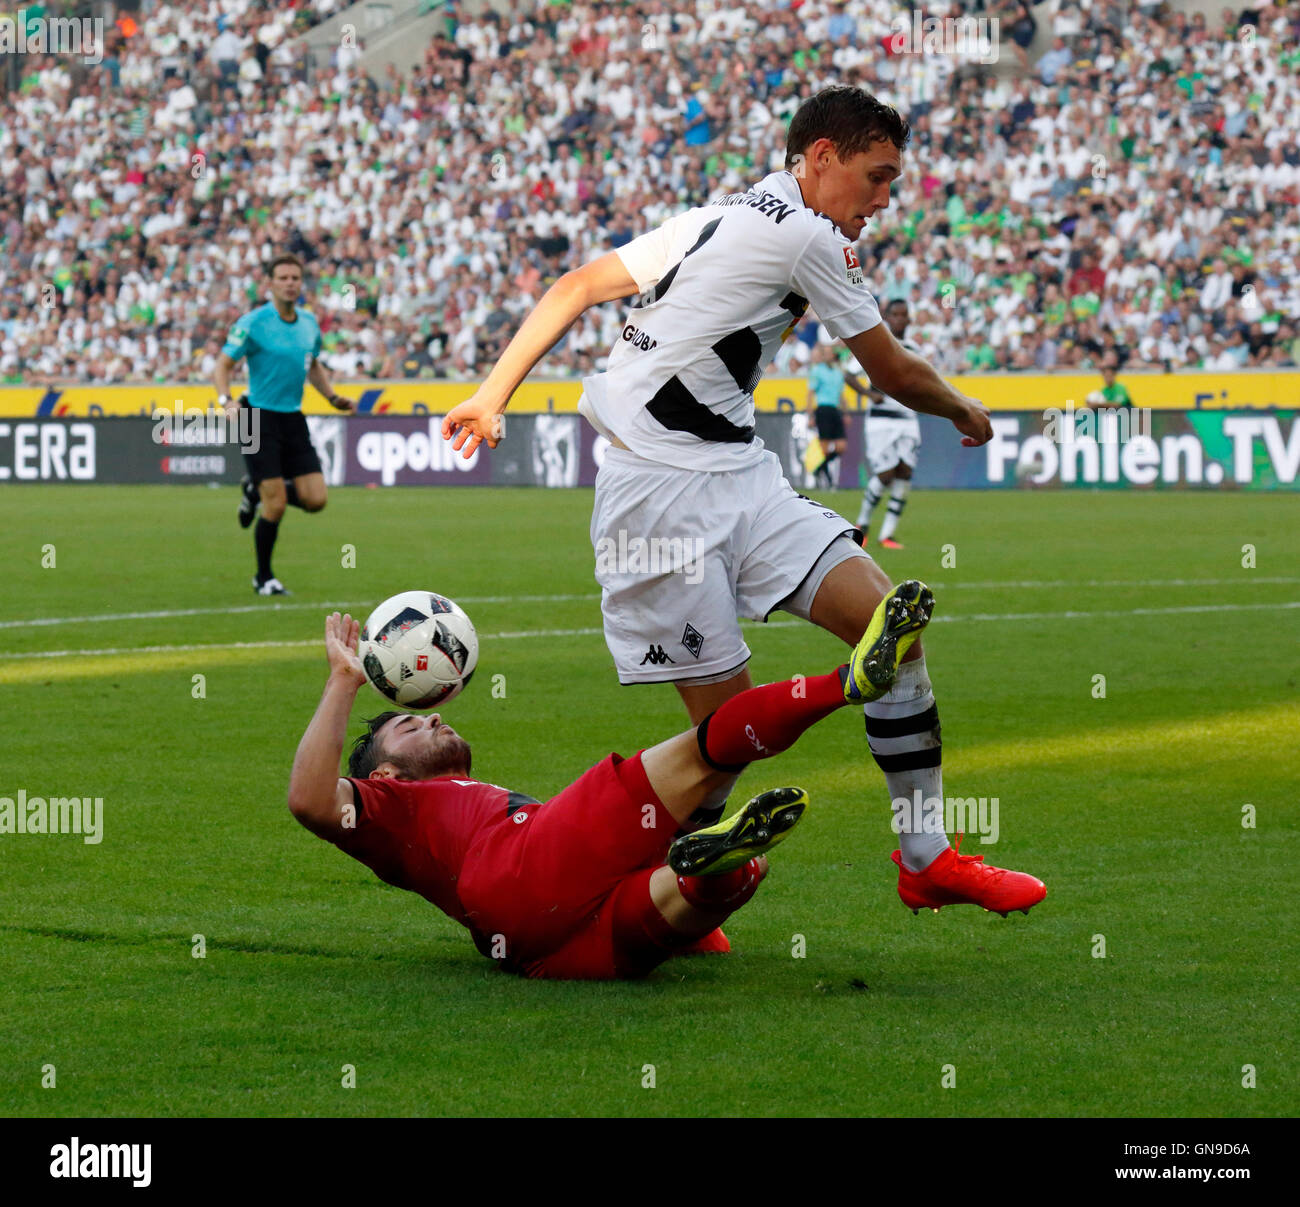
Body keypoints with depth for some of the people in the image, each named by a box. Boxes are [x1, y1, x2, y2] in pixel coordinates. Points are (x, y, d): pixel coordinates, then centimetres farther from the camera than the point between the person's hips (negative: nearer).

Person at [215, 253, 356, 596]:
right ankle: (263, 577, 11)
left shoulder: (309, 322, 7)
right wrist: (226, 401, -25)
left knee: (315, 499, -3)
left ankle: (256, 491, 26)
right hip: (261, 418, -6)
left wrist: (333, 397, 11)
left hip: (293, 419, 6)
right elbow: (223, 364, -8)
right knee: (275, 506, -10)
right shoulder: (253, 323, -11)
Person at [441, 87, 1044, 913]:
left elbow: (576, 288, 15)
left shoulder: (724, 218, 16)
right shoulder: (806, 234, -9)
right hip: (662, 494, -9)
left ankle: (926, 856, 3)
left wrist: (494, 394, 17)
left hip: (740, 477, 9)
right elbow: (894, 374, 1)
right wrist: (964, 412, 20)